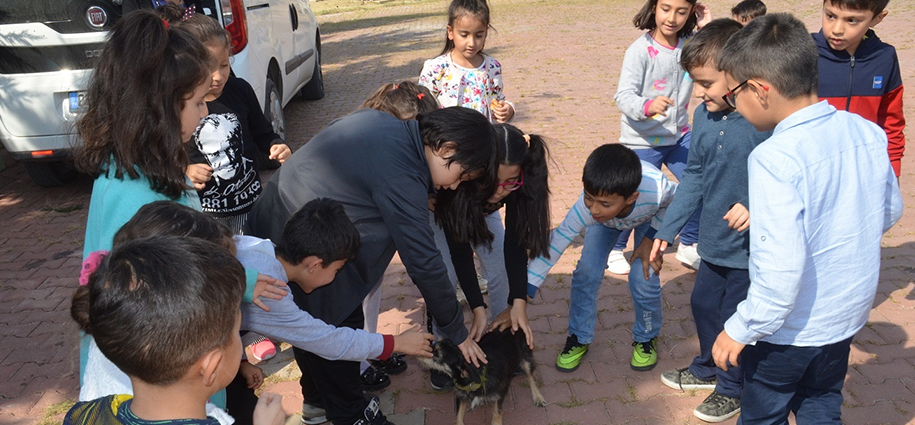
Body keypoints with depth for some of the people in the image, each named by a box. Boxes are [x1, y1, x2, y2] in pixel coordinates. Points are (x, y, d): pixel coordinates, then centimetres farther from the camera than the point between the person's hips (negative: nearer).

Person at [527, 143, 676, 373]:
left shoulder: (656, 189, -45)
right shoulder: (587, 208, -42)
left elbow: (675, 199, -20)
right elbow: (554, 244, -37)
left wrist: (650, 240, -24)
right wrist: (522, 296, -39)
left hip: (651, 216, -1)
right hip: (608, 221, 1)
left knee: (643, 278, -13)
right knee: (586, 273, -9)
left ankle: (646, 338, 17)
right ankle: (579, 338, 14)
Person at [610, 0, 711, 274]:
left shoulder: (690, 45, 0)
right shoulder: (640, 50, -16)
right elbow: (623, 95, -23)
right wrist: (647, 106, -43)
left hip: (679, 135, 5)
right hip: (643, 140, -5)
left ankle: (689, 246, 24)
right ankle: (613, 250, 27)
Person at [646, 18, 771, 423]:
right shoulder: (703, 116, -2)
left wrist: (756, 207, -30)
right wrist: (666, 230, 8)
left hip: (752, 245, -7)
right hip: (713, 240, 7)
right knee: (703, 304, 22)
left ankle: (733, 388, 35)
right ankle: (707, 369, 48)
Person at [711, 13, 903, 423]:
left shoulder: (775, 158, -29)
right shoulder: (868, 132, -7)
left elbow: (781, 268, -31)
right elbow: (890, 211, 10)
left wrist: (741, 329, -19)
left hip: (788, 329, -6)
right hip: (847, 315, 7)